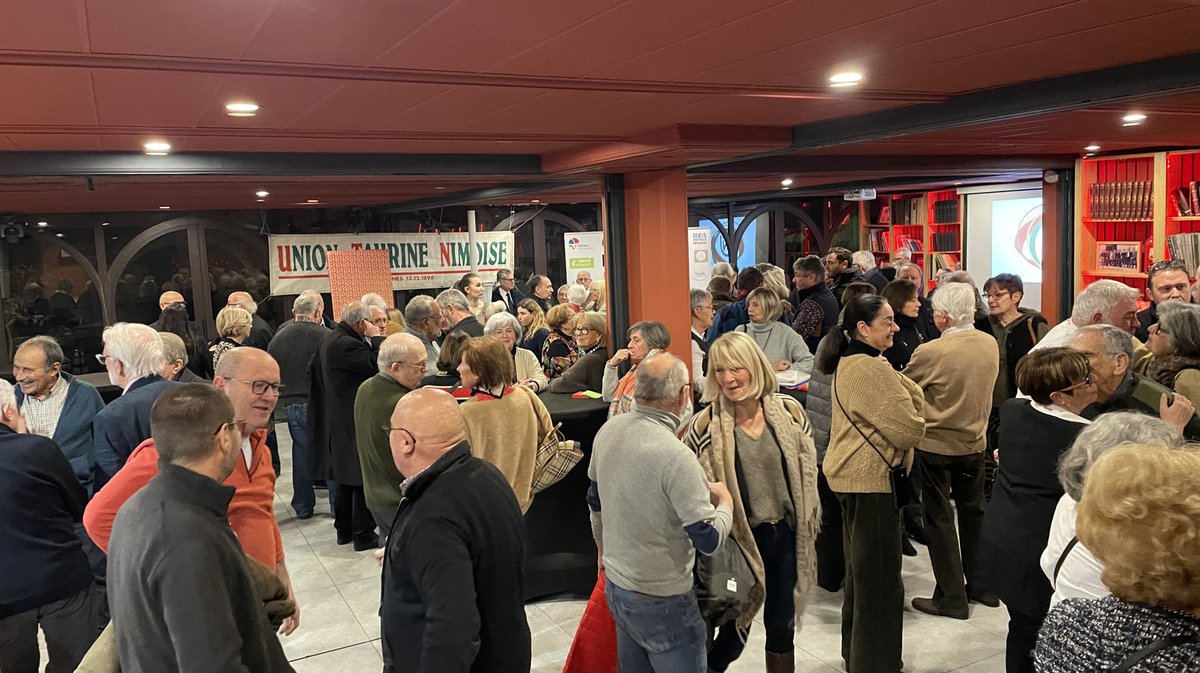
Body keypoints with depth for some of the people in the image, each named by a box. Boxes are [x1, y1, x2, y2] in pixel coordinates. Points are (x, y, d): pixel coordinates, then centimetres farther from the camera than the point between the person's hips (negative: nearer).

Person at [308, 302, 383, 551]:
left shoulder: (329, 340, 11)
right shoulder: (347, 344, -21)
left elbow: (312, 370, 22)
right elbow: (377, 365, -26)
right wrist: (375, 339, -14)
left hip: (335, 420, 11)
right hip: (354, 421, -10)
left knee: (345, 477, 18)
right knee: (363, 477, -2)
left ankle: (344, 530, 27)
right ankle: (363, 535, 3)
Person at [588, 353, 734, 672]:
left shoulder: (608, 431, -5)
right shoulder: (675, 455, -28)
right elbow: (709, 539, -23)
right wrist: (725, 502, -2)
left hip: (615, 586, 7)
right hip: (661, 601, -7)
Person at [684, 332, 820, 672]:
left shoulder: (788, 411, -6)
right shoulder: (706, 425, -14)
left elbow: (807, 472, 5)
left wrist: (808, 526, 6)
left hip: (786, 535, 3)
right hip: (739, 539, -3)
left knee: (782, 626, 18)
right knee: (734, 631, 7)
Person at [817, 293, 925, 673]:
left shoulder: (847, 363, 11)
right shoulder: (871, 368, -20)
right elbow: (911, 430, -19)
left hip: (851, 475, 11)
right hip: (872, 479, -11)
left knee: (860, 569, 21)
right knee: (880, 576, 0)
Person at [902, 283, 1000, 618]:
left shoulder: (930, 352, -23)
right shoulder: (991, 345, -6)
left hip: (936, 443, -5)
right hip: (975, 440, 5)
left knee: (939, 517, 6)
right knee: (973, 512, 19)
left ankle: (951, 597, 12)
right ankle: (982, 584, 31)